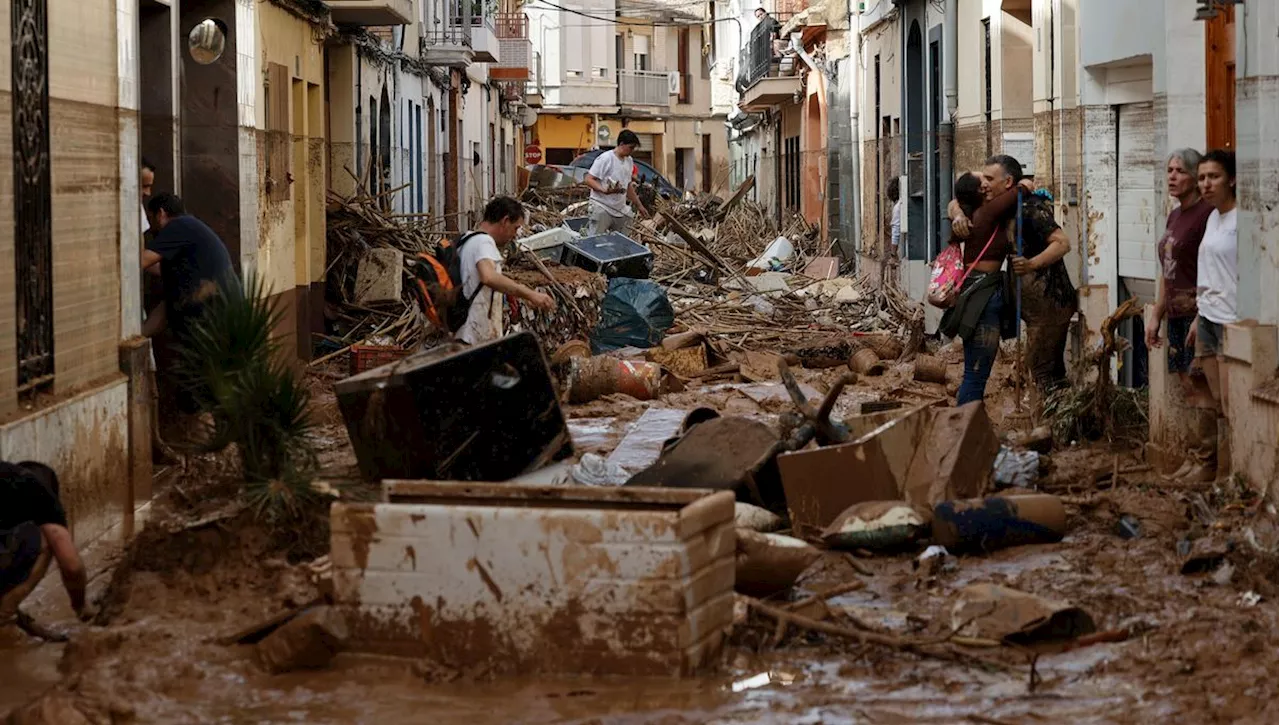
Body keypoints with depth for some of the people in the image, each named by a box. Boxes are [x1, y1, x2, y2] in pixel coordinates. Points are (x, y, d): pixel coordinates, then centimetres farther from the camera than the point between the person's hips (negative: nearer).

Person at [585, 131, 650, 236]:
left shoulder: (629, 161, 13)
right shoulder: (605, 159, -13)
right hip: (602, 208, -8)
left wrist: (639, 205, 27)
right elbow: (589, 179, -15)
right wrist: (604, 190, -30)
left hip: (621, 210, 8)